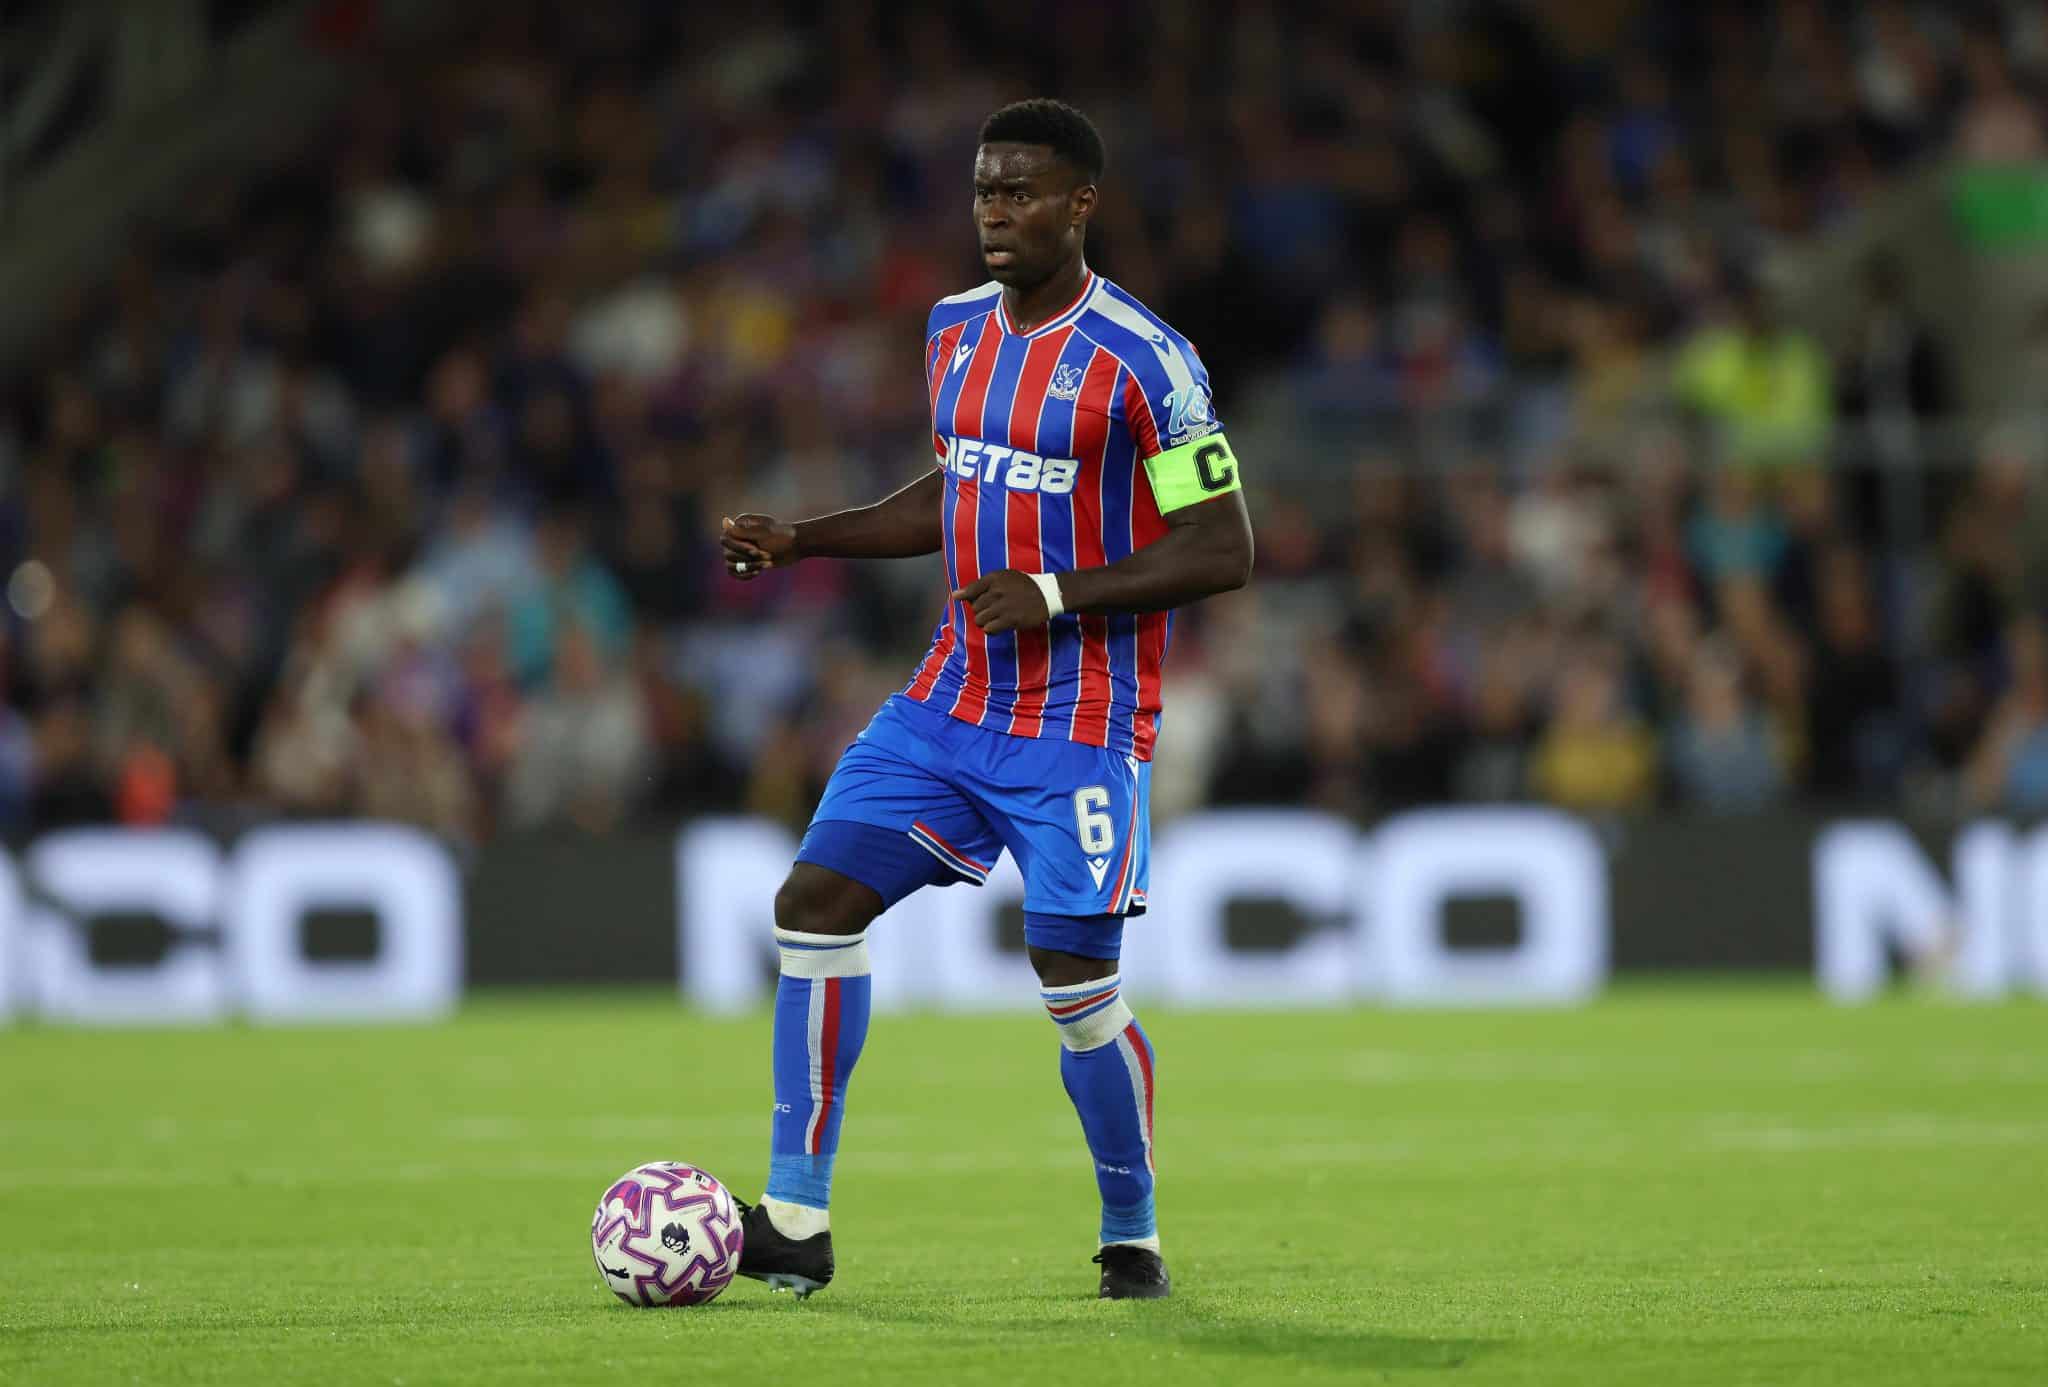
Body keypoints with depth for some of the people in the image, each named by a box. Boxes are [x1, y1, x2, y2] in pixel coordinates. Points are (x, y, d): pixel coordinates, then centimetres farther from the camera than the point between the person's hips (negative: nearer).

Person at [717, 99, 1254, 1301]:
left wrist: (1059, 596, -22)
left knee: (1075, 981, -8)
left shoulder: (1142, 359, -14)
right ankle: (797, 1221, -2)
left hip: (1081, 728, -7)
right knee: (816, 899, -6)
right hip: (954, 699, 7)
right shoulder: (956, 331, 9)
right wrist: (803, 541, 11)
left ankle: (1133, 1235, 16)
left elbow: (1224, 548, -14)